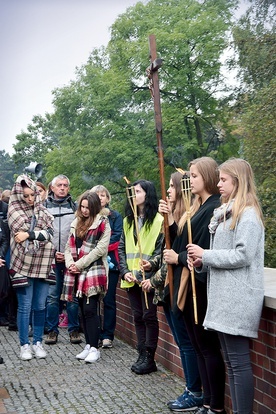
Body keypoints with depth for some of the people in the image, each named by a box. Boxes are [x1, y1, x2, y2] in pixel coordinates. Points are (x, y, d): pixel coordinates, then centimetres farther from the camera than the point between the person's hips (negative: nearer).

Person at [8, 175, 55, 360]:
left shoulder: (42, 211, 10)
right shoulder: (14, 212, 1)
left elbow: (50, 232, -6)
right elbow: (21, 234, -11)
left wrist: (29, 235, -15)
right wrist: (40, 234, -8)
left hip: (42, 265, 3)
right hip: (24, 265, -3)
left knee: (40, 306, 8)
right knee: (25, 307, 0)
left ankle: (38, 342, 19)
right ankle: (25, 345, 10)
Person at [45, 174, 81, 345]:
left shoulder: (75, 206, 8)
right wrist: (52, 253, -5)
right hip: (51, 259, 0)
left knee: (73, 296, 2)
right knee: (52, 296, 2)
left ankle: (74, 330, 12)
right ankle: (52, 330, 12)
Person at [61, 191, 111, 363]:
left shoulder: (103, 223, -4)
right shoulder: (77, 223, 17)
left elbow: (100, 249, -12)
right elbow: (70, 246, 16)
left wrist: (80, 264, -12)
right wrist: (70, 263, -4)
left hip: (94, 271, -6)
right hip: (78, 273, 7)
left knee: (90, 310, -9)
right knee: (84, 310, 10)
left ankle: (94, 348, -3)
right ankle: (89, 345, 18)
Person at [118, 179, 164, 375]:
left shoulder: (158, 220, -8)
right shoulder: (128, 221, 14)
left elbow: (159, 250, -12)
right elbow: (122, 248, 13)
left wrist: (143, 274, -18)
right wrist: (125, 271, -1)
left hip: (148, 278, -6)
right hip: (131, 278, 7)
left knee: (149, 316, 0)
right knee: (138, 317, 12)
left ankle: (149, 358, 8)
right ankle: (142, 355, 20)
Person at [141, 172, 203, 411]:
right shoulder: (174, 216, 15)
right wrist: (152, 263, 6)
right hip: (167, 289, 9)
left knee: (186, 342, -1)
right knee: (182, 342, 13)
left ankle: (195, 394, 8)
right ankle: (191, 389, 22)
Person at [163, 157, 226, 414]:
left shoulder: (214, 208, -14)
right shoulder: (197, 207, 15)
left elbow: (206, 249, -20)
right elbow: (182, 240, 15)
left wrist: (178, 258, -10)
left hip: (201, 284, -10)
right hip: (187, 284, 10)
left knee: (208, 346, -1)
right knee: (198, 345, 13)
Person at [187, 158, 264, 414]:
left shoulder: (248, 215, -12)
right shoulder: (226, 212, 18)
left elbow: (242, 256, -20)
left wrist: (205, 255, -12)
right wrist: (203, 262, 4)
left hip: (238, 298, -10)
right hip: (224, 295, 10)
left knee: (239, 361, -6)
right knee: (230, 361, 13)